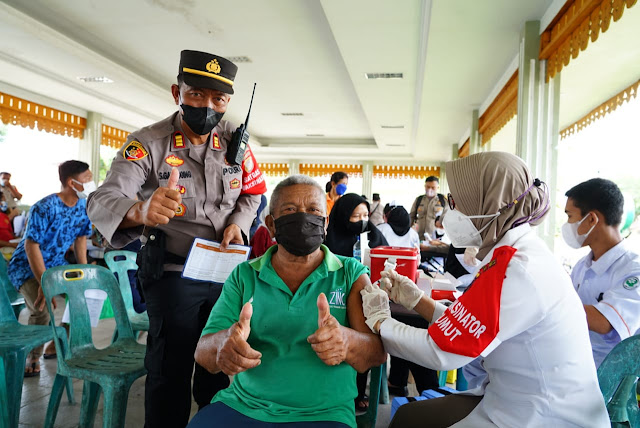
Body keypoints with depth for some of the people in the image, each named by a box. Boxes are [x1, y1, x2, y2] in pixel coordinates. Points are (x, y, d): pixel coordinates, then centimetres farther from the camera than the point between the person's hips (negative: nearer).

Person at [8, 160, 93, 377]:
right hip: (26, 266, -7)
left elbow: (80, 238, 6)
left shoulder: (83, 205, -4)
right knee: (42, 309, -28)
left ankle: (57, 344, 15)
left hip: (56, 264, 7)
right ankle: (33, 359, -1)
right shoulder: (44, 208, -25)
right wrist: (44, 284, -31)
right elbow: (31, 246, -26)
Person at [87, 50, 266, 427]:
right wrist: (141, 210, -48)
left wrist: (238, 221, -6)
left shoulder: (235, 140, -1)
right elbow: (101, 202, -25)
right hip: (174, 273, -3)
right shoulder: (147, 144, -13)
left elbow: (253, 190, 14)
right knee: (171, 371, 4)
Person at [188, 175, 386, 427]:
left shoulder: (351, 275, 1)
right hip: (241, 406, 2)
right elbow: (203, 352, -1)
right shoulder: (244, 276, 4)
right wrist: (224, 344, -26)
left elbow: (379, 352, -7)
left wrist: (347, 342, -31)